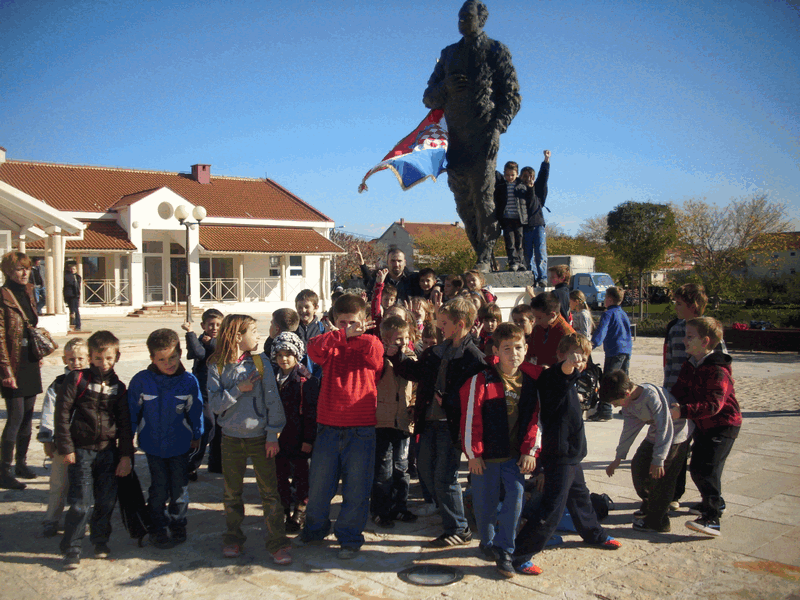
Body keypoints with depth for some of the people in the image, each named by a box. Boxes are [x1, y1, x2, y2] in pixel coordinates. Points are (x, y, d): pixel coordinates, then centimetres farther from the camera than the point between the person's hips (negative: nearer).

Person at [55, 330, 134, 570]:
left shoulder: (118, 387, 5)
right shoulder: (77, 379, -4)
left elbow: (125, 423, 7)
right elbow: (62, 413, -5)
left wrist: (126, 455, 2)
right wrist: (66, 447, -8)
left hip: (109, 451, 3)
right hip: (81, 450, -3)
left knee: (107, 500, 7)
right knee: (81, 502, -5)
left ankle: (100, 540, 26)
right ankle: (72, 549, 9)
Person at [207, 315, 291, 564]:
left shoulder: (260, 362, -4)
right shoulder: (217, 367, -3)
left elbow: (273, 400, -5)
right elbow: (215, 404, -9)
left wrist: (273, 435, -7)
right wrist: (239, 389, -19)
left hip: (259, 437, -1)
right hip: (231, 438, 1)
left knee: (270, 492, 2)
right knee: (232, 493, 14)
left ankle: (277, 543, 13)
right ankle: (233, 538, 33)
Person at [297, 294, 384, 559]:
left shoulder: (371, 345, 4)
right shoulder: (330, 346, 7)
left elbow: (375, 352, -20)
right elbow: (314, 348, -14)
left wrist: (354, 336, -9)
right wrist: (342, 335, -20)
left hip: (361, 430, -2)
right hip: (328, 427, 2)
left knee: (356, 488, 6)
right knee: (319, 483, 14)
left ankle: (350, 537, 25)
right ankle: (315, 528, 38)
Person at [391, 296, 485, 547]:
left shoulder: (474, 357, -12)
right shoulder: (436, 351, 12)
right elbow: (415, 372, 21)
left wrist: (447, 400, -18)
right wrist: (394, 357, 12)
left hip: (451, 425, -8)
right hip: (430, 422, 8)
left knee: (444, 477, -4)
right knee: (425, 470, 15)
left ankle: (459, 530, 14)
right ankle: (449, 514, 34)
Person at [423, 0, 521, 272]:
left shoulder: (496, 52, 8)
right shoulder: (448, 54, 20)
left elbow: (512, 96, 3)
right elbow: (429, 98, 18)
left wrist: (496, 128, -13)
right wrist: (446, 86, -4)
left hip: (483, 138, -5)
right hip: (456, 140, 5)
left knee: (483, 198, -12)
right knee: (464, 203, 3)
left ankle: (485, 259, -9)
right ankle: (483, 257, 10)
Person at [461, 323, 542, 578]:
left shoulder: (533, 380, -1)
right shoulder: (481, 380, -13)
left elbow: (536, 418, 5)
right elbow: (470, 418, -9)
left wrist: (530, 451, 0)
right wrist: (473, 453, -7)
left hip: (516, 455, 2)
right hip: (486, 454, -2)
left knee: (515, 499, -5)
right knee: (485, 503, 10)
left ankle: (503, 549, 12)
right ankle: (488, 542, 35)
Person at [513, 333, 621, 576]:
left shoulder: (568, 381, 12)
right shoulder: (553, 378, -19)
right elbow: (562, 373, -44)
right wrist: (567, 365, -63)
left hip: (571, 455, 10)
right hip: (559, 456, -10)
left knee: (580, 496, 29)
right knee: (552, 510, -10)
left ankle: (595, 535, 52)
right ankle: (519, 555, -4)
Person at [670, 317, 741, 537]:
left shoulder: (717, 370, -23)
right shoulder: (689, 366, 5)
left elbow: (713, 405, -30)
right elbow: (679, 391, 5)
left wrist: (684, 411, -36)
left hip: (723, 425, -9)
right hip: (703, 426, 9)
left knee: (708, 469, -17)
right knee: (696, 468, 19)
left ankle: (712, 519, -16)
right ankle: (712, 501, 41)